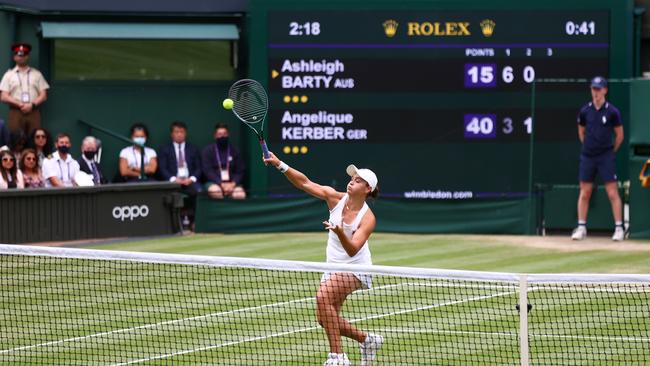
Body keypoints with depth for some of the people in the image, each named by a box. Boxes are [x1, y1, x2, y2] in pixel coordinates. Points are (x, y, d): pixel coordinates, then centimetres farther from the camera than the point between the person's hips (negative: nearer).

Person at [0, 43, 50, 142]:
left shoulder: (36, 74, 12)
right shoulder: (9, 75, 9)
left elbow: (43, 95, 6)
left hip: (33, 112, 1)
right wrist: (20, 104, -12)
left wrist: (32, 105, -11)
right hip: (16, 112, -1)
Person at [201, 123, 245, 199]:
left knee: (240, 194, -32)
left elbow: (240, 171, 9)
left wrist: (232, 184, -11)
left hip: (232, 183, 2)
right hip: (214, 182, -2)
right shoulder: (208, 151, 4)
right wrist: (221, 184, -17)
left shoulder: (234, 151, 12)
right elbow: (208, 171, -5)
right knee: (215, 191, -38)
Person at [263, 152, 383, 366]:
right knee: (325, 319, 4)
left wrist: (340, 233, -49)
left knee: (323, 297, -31)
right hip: (333, 267, 7)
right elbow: (305, 183, -11)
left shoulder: (368, 218, -19)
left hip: (355, 269, -7)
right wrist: (279, 164, -22)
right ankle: (367, 340, 29)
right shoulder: (336, 198, -6)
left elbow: (352, 250, -30)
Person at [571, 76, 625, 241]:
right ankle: (581, 227, 12)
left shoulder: (612, 112, -4)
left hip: (606, 157, -3)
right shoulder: (585, 111, 4)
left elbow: (619, 135, 5)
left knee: (613, 193, -6)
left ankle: (619, 228, -3)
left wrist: (611, 152, 9)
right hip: (587, 157, 3)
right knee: (584, 193, 5)